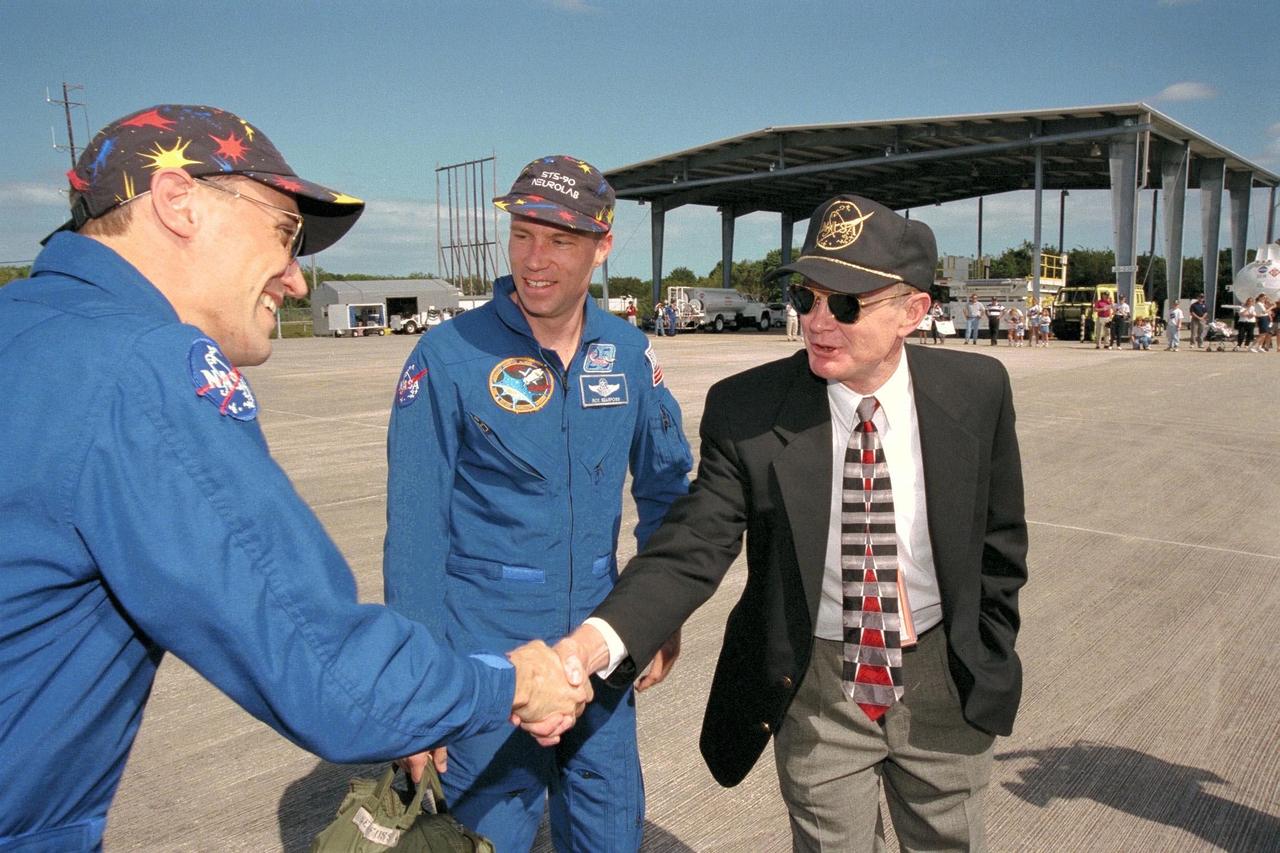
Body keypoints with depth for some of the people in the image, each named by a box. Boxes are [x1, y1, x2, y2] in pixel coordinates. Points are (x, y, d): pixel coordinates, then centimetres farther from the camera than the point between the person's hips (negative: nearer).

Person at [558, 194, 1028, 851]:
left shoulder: (976, 391, -11)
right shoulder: (745, 409, -18)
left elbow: (999, 541, 2)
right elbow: (693, 547, -22)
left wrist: (988, 661, 7)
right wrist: (595, 640, -38)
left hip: (944, 684, 2)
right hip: (816, 689, -2)